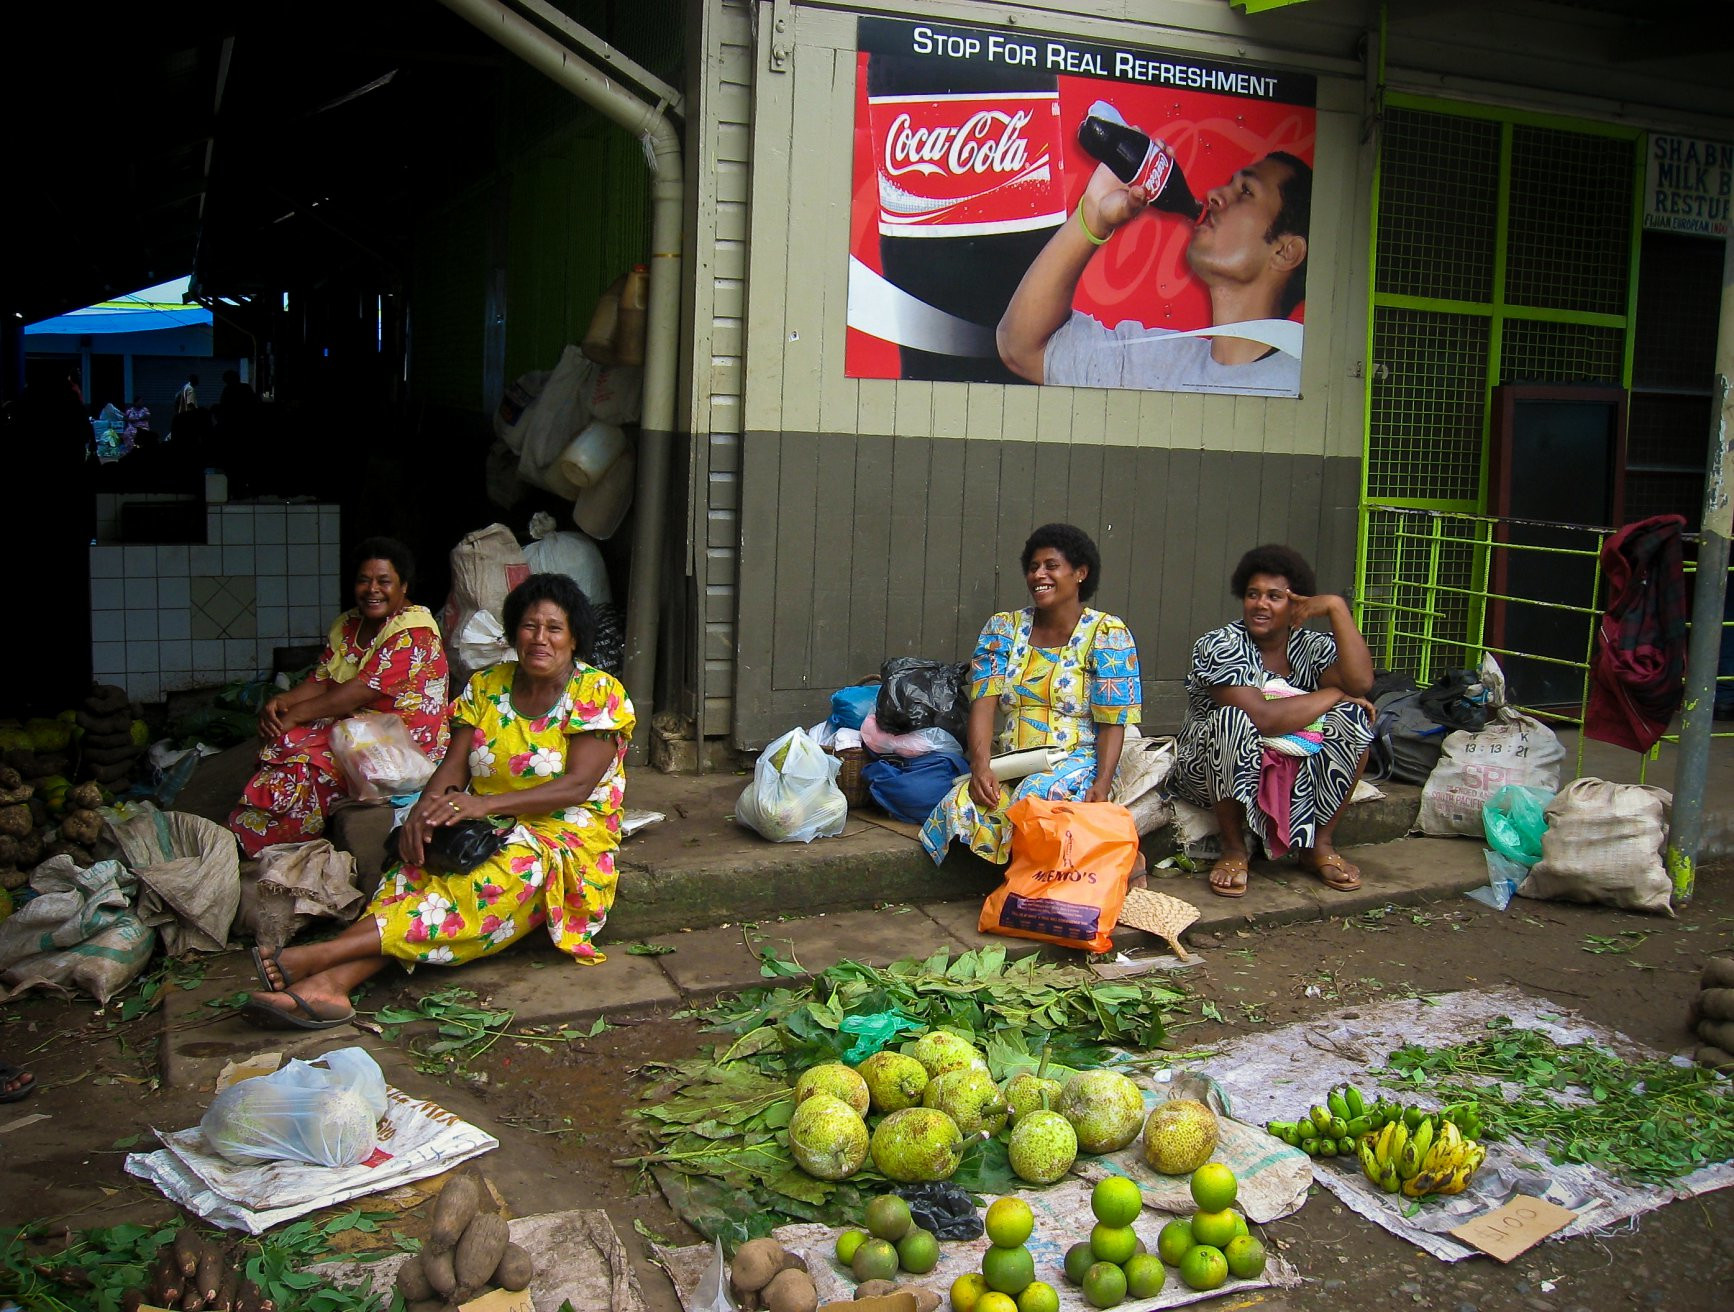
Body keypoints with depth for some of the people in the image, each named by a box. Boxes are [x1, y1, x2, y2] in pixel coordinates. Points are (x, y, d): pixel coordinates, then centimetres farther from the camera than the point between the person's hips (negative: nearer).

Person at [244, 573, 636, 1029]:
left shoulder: (600, 695, -6)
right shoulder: (487, 685, 9)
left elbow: (577, 786, -16)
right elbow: (454, 765, 2)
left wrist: (482, 804, -27)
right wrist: (425, 810, -22)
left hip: (566, 836, -4)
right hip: (486, 831, 5)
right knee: (415, 871, -26)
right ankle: (331, 983, -49)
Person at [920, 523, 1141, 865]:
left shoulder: (1107, 634, 1)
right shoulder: (1003, 628, 12)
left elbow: (1113, 722, -5)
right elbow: (984, 702, -1)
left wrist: (1102, 784, -22)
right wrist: (980, 766, -18)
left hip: (1078, 763, -3)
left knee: (1034, 796, -38)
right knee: (960, 804, -30)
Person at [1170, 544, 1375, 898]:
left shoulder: (1312, 647, 2)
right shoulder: (1219, 646, -13)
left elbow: (1360, 683, -21)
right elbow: (1261, 718, -28)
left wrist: (1337, 608, -19)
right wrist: (1331, 695, -17)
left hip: (1296, 773, 5)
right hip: (1216, 773, -4)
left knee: (1355, 717, -16)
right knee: (1233, 719, -35)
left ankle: (1320, 845, -6)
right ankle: (1233, 848, -18)